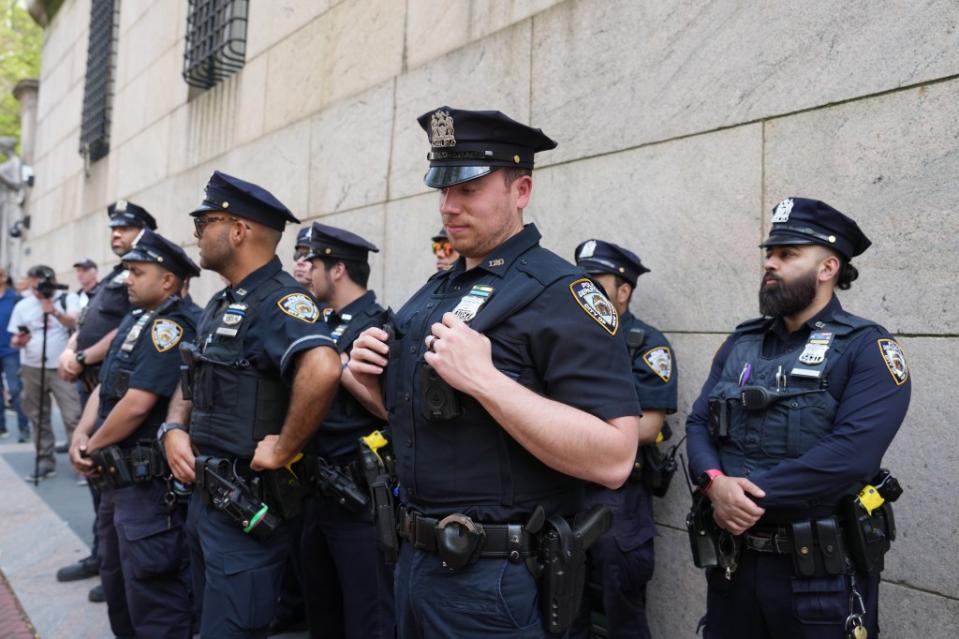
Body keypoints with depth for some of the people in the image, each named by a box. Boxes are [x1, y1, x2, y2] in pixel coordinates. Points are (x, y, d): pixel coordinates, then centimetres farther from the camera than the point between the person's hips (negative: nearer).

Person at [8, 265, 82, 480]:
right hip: (32, 370, 5)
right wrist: (18, 342, -11)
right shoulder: (22, 305, 9)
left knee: (73, 417, -10)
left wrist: (54, 311, -35)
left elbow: (74, 323, -19)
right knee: (38, 418, 9)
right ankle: (45, 462, 18)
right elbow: (14, 340, 12)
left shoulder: (68, 299, -2)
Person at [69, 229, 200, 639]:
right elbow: (105, 386, 16)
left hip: (150, 481, -10)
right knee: (116, 579, 22)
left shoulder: (171, 327, -18)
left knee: (151, 590, -2)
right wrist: (80, 435, 0)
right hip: (118, 476, 10)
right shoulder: (134, 320, 13)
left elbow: (137, 404, -23)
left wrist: (93, 447, -10)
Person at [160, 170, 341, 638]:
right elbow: (193, 382, 20)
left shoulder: (279, 300, -20)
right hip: (204, 494, 10)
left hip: (248, 506, -10)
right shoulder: (221, 305, 13)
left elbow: (322, 369, -39)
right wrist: (174, 430, 1)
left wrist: (283, 448, -29)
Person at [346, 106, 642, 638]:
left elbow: (613, 458, -24)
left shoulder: (558, 293, -15)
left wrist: (483, 378, -28)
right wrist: (367, 383, 0)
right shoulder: (437, 292, 10)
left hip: (497, 580, -7)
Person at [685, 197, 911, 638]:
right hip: (733, 561, 5)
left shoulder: (867, 349, -8)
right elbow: (698, 423, 4)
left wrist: (751, 494, -20)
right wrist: (715, 483, -17)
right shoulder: (740, 344, 10)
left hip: (822, 572, -5)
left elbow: (850, 454, -21)